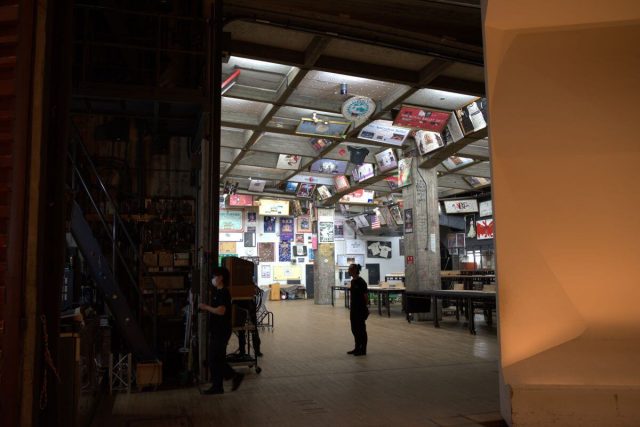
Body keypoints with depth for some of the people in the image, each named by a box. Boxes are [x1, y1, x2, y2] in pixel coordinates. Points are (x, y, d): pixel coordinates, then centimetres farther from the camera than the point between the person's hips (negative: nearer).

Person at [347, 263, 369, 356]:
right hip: (354, 309, 9)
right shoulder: (353, 281, 10)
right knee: (354, 329, 13)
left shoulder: (361, 282, -16)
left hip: (361, 309, -9)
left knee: (361, 329, 0)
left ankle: (363, 350, 9)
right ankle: (357, 348, 24)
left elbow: (366, 296, -16)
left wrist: (366, 308, -17)